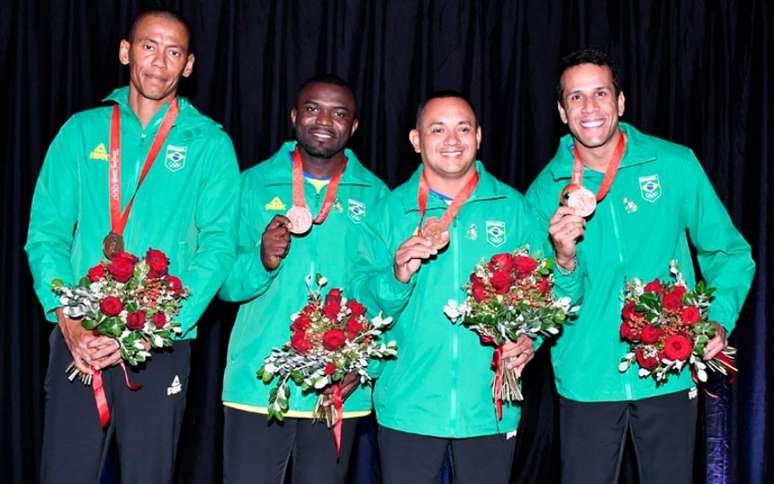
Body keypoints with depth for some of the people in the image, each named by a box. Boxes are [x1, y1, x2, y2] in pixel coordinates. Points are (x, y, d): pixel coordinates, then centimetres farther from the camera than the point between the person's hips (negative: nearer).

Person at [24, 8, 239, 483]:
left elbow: (218, 246, -6)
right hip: (77, 339, 1)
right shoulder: (82, 131, 7)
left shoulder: (209, 144, 1)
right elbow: (46, 233, 4)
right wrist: (67, 317, -12)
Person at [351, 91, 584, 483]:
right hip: (408, 406, 0)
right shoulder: (390, 210, 3)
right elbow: (362, 303, -3)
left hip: (491, 407, 1)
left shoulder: (513, 208, 4)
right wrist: (398, 275, -22)